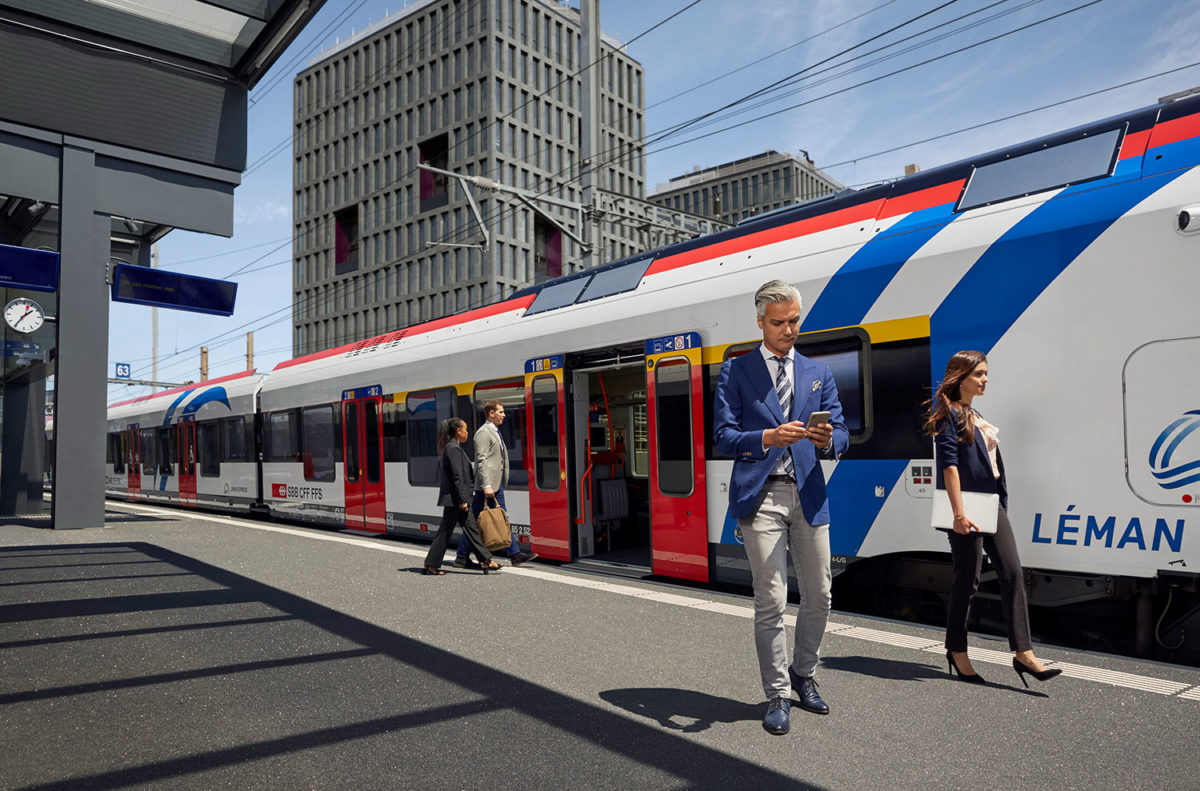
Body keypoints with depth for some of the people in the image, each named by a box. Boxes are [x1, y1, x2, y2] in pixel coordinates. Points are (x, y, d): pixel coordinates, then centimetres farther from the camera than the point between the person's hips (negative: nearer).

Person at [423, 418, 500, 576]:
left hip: (455, 499, 10)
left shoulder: (453, 447, 16)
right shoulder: (453, 448, -16)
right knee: (445, 530, -2)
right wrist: (462, 500, -21)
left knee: (470, 527, 9)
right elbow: (457, 477, -20)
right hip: (453, 498, -10)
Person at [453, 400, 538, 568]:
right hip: (487, 485, -10)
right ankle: (461, 558, 7)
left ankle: (515, 555, 10)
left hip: (496, 484, 10)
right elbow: (481, 461, -19)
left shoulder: (495, 432, 19)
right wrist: (486, 486, -26)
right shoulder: (483, 432, -12)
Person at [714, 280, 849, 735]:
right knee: (771, 600, -3)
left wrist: (827, 440, -13)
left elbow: (840, 433, 10)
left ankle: (803, 675, 33)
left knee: (818, 595, 10)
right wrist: (768, 437, -20)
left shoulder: (818, 373, 15)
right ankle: (778, 695, 12)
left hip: (809, 495, 4)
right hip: (760, 497, -4)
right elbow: (724, 437, -3)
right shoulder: (736, 372, 4)